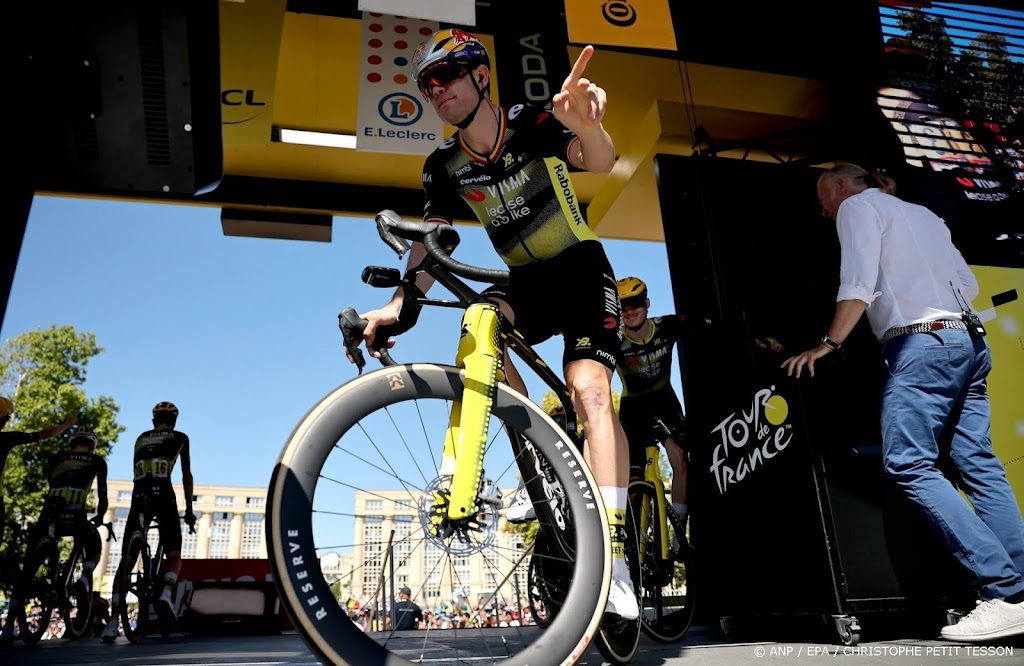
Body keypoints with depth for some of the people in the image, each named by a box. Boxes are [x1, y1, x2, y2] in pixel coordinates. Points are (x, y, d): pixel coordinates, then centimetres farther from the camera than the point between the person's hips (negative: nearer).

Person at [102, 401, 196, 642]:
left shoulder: (141, 438, 26)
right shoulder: (179, 437, 16)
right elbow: (186, 475, 14)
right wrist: (189, 509, 18)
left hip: (139, 497, 3)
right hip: (164, 496, -3)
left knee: (126, 560, 6)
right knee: (174, 555, 6)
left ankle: (113, 621, -4)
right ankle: (166, 594, -22)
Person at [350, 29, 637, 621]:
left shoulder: (533, 123, -14)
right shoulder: (445, 166, -3)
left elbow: (600, 161, -32)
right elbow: (431, 243, -10)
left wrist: (584, 123, -57)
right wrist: (397, 306, -28)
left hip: (581, 268, -3)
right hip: (525, 280, 4)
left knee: (589, 389, -25)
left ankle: (614, 560, -24)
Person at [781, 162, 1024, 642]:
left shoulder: (858, 206, 4)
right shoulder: (923, 214, 27)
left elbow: (858, 284, -11)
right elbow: (968, 283, 22)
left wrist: (829, 344, -8)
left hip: (922, 343, -9)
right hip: (968, 341, 9)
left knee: (909, 465, -13)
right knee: (979, 466, 4)